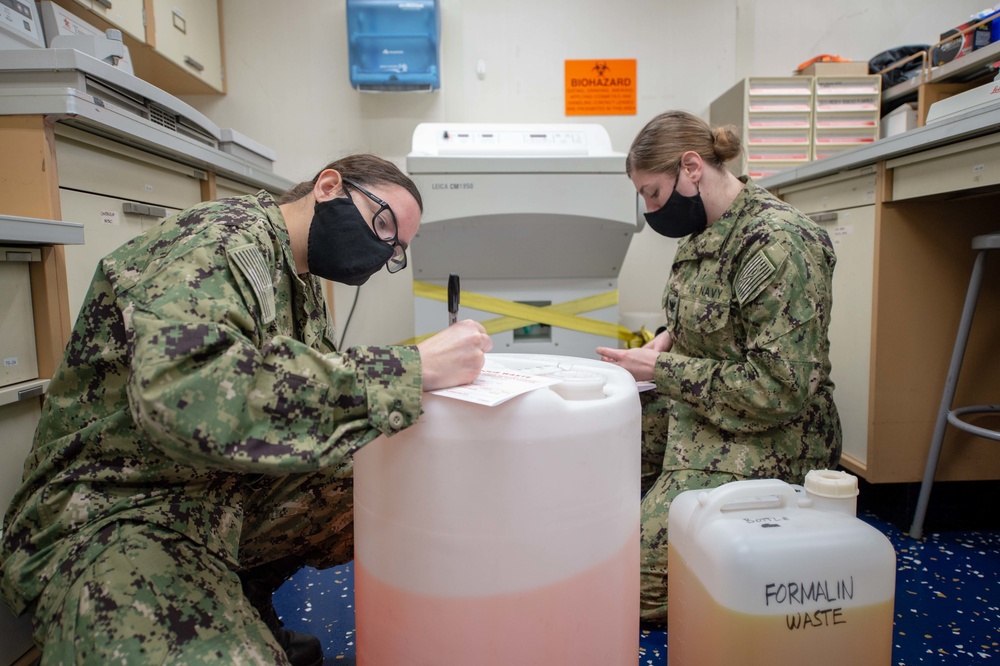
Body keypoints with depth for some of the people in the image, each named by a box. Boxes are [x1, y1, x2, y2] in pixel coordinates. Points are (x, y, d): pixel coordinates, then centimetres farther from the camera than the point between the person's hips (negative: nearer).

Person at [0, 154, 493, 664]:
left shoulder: (302, 282, 11)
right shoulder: (222, 240, -19)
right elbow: (185, 393, -38)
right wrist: (409, 371, -36)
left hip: (235, 496, 9)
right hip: (115, 512, -9)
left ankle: (244, 593, 10)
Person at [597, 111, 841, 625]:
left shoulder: (777, 243, -23)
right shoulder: (705, 231, 6)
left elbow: (780, 389, -25)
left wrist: (662, 369, -21)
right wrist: (669, 337, -1)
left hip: (762, 440, -9)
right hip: (695, 413, 9)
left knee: (638, 583, -12)